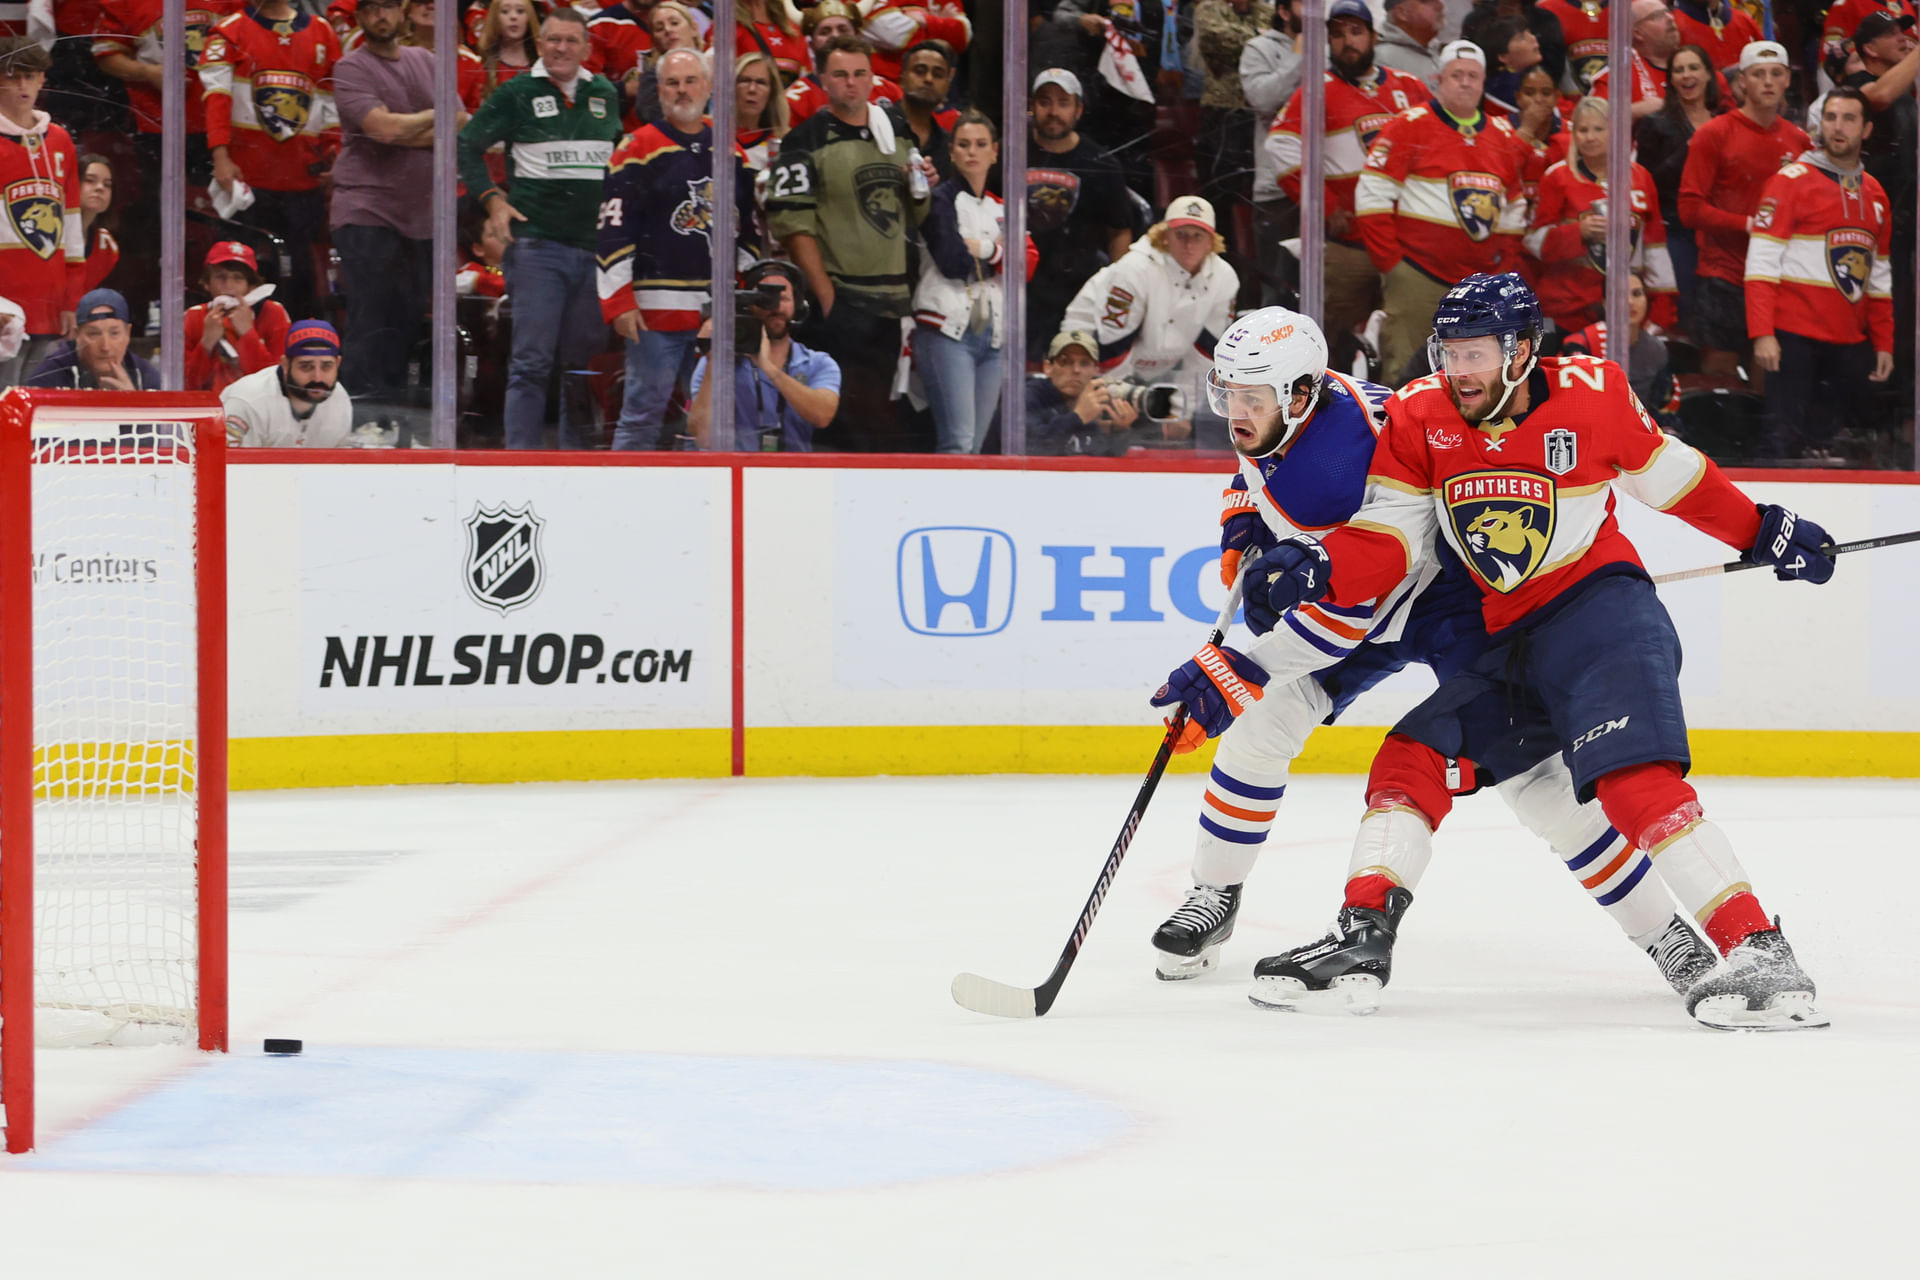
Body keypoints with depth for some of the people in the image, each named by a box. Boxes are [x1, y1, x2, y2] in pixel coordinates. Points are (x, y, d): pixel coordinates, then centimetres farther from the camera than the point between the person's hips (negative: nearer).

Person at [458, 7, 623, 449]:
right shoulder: (517, 93, 1)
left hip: (594, 246, 4)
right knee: (532, 361, -8)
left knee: (585, 359, 7)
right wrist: (492, 199, -4)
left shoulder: (605, 95, 13)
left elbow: (620, 156, 27)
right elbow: (468, 144, 6)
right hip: (537, 243, -4)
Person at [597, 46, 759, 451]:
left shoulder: (732, 152, 15)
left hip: (722, 310, 5)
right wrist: (618, 302, -13)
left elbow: (748, 228, 23)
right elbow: (614, 231, -7)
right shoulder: (638, 150, -3)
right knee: (644, 410, -5)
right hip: (657, 310, -5)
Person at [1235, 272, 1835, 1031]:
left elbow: (1665, 472, 8)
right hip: (1505, 642, 6)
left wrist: (1762, 533, 16)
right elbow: (1387, 542, -4)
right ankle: (1362, 939, 3)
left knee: (1636, 781, -24)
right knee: (1413, 759, -2)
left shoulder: (1591, 394, -8)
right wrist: (1314, 567, -24)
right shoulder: (1418, 419, 0)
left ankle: (1761, 956, -28)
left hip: (1601, 605, -6)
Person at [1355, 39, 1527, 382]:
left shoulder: (1504, 136, 14)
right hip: (1417, 276, -5)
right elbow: (1372, 196, -7)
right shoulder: (1408, 127, -4)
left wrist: (1503, 267, 11)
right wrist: (1389, 261, -10)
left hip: (1480, 286, 5)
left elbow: (1514, 211, 21)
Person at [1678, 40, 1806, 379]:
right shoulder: (1714, 134, -2)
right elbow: (1690, 207, -7)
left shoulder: (1797, 141, 10)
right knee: (1719, 374, -3)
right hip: (1725, 277, -4)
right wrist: (1747, 224, -15)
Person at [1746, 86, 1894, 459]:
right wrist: (1762, 333, -17)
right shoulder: (1792, 180, -3)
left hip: (1850, 344, 6)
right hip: (1796, 338, -5)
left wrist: (1884, 344, 15)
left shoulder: (1875, 194, 16)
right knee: (1786, 440, -10)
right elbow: (1762, 263, -9)